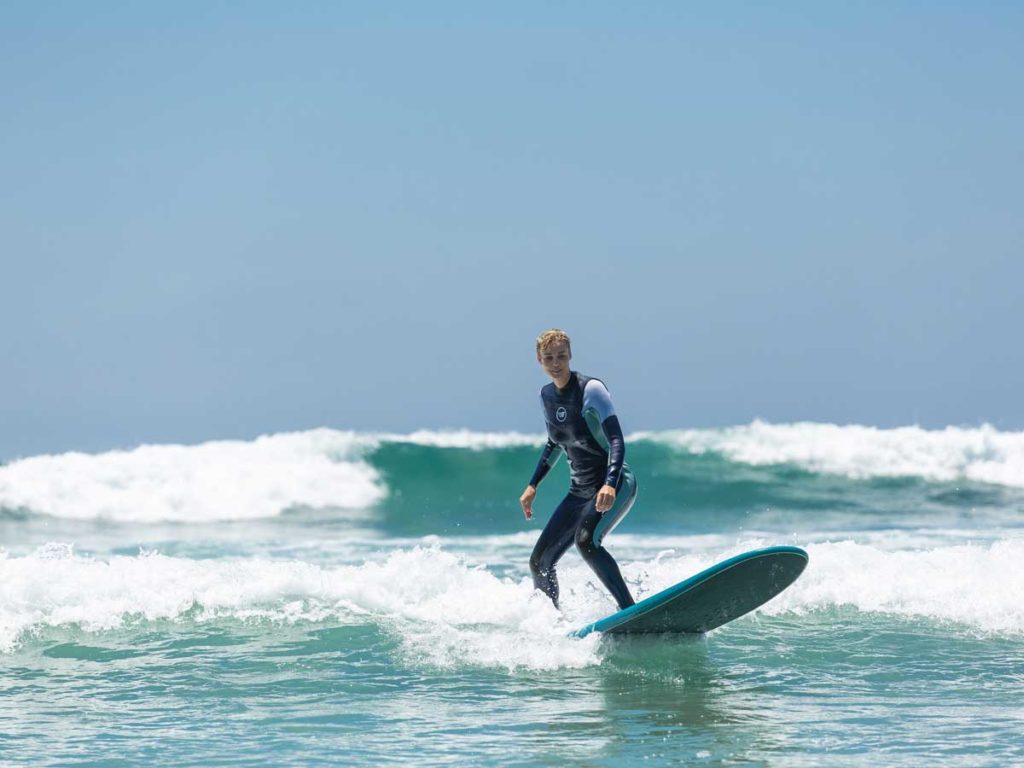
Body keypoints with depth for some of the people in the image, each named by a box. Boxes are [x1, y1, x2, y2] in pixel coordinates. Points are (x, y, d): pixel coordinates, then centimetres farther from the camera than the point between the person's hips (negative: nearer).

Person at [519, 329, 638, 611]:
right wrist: (533, 486, 21)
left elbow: (616, 440, -22)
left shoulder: (591, 389, -14)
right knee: (540, 561, 4)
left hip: (615, 485, -8)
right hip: (580, 490, 8)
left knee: (586, 541, -34)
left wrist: (610, 484, -36)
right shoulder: (546, 396, 8)